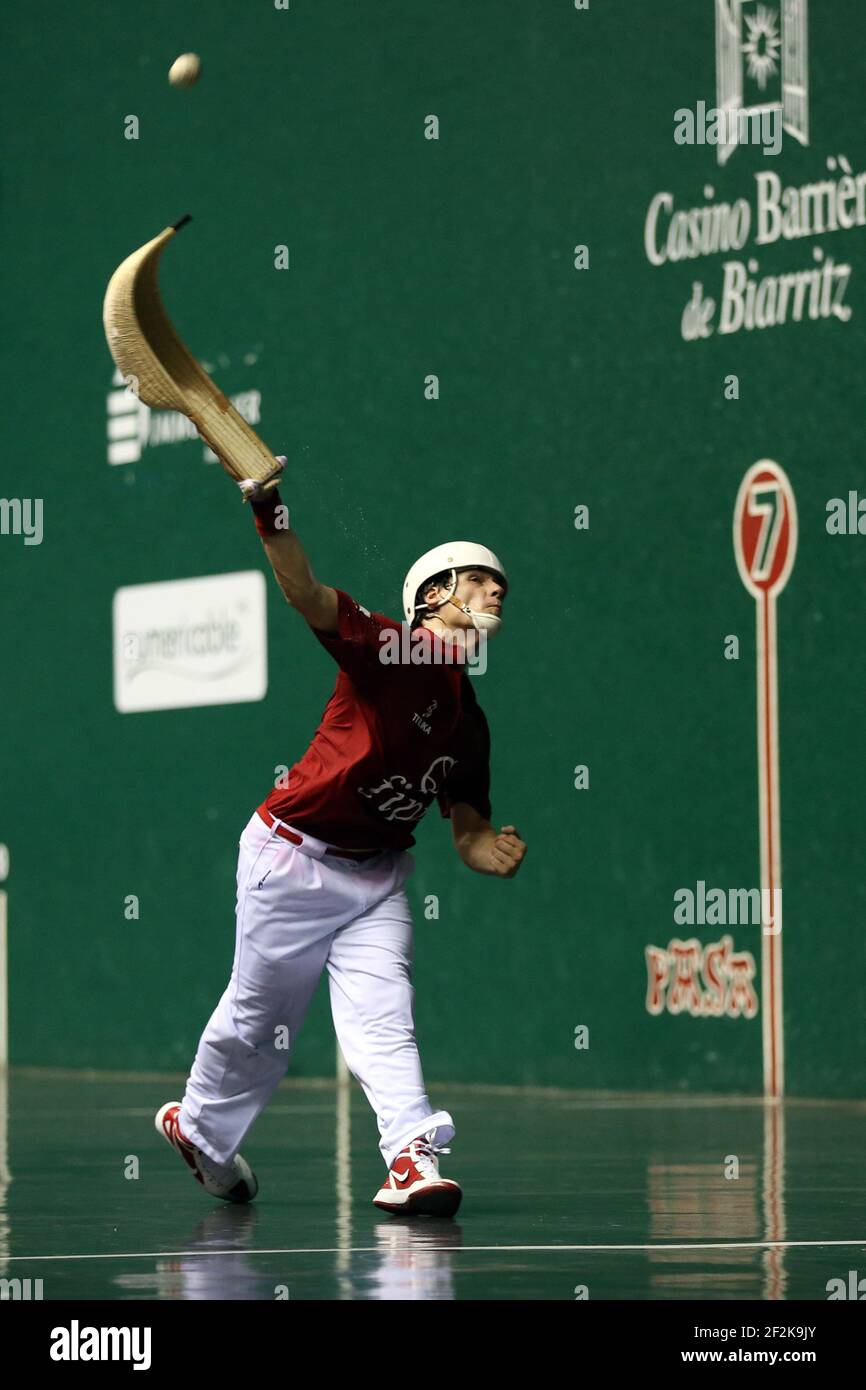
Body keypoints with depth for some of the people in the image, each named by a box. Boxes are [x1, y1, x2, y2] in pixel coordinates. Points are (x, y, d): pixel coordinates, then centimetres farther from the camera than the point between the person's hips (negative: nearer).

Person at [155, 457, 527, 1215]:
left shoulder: (469, 720, 8)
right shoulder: (387, 651, -14)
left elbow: (468, 832, 11)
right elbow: (306, 594, -31)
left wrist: (495, 854, -13)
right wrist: (269, 511, -48)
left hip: (376, 873, 6)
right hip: (293, 858, -6)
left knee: (384, 1014, -11)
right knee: (260, 1020, 5)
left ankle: (412, 1158, -20)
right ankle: (198, 1125, 29)